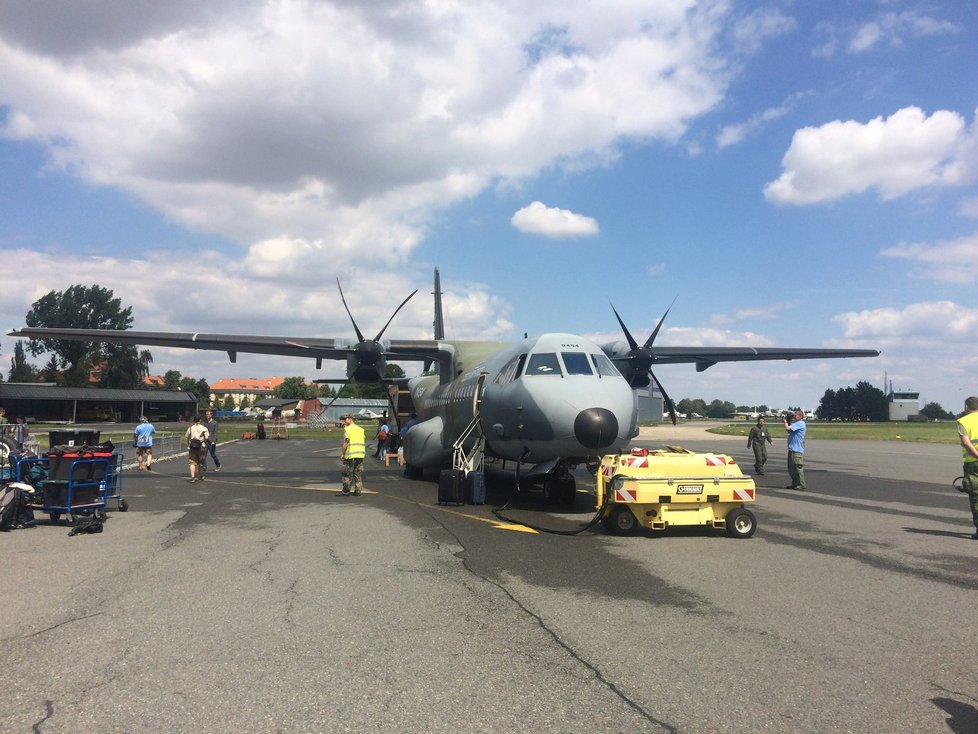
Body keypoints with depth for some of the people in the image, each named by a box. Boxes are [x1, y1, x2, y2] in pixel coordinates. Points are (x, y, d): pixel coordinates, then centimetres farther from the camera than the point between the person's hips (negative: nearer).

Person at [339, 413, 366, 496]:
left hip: (350, 455, -5)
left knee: (347, 474, 3)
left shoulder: (347, 429, -6)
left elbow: (346, 442, -13)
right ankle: (357, 491, 8)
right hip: (360, 454, 6)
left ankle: (346, 491, 6)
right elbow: (364, 441, 12)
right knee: (358, 474, 9)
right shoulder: (361, 429, 13)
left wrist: (342, 453, -5)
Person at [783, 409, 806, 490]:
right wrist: (787, 421, 10)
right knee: (791, 469, 15)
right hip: (792, 449, 10)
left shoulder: (800, 423, -13)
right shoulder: (795, 423, 17)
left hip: (797, 450, -10)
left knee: (798, 468, -7)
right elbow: (788, 430, 19)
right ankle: (794, 484, 23)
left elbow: (788, 429, -21)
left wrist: (785, 421, -3)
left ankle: (802, 486, -3)